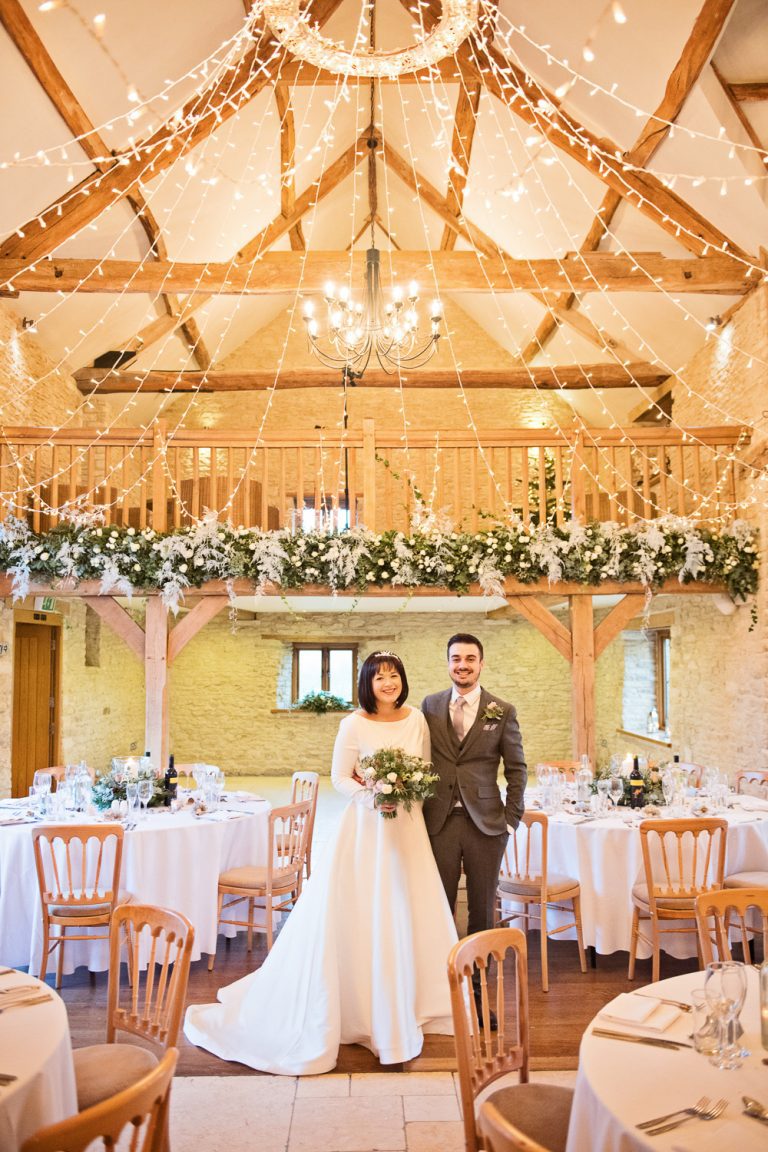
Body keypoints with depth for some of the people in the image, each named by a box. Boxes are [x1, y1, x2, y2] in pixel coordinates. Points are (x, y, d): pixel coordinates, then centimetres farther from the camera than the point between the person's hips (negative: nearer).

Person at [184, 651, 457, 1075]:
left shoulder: (417, 719, 2)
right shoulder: (354, 724, -11)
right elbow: (339, 777, -7)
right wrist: (372, 795, -22)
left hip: (408, 827, 5)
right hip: (366, 829, -5)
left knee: (405, 916, 14)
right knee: (355, 918, 0)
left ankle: (399, 1006, 33)